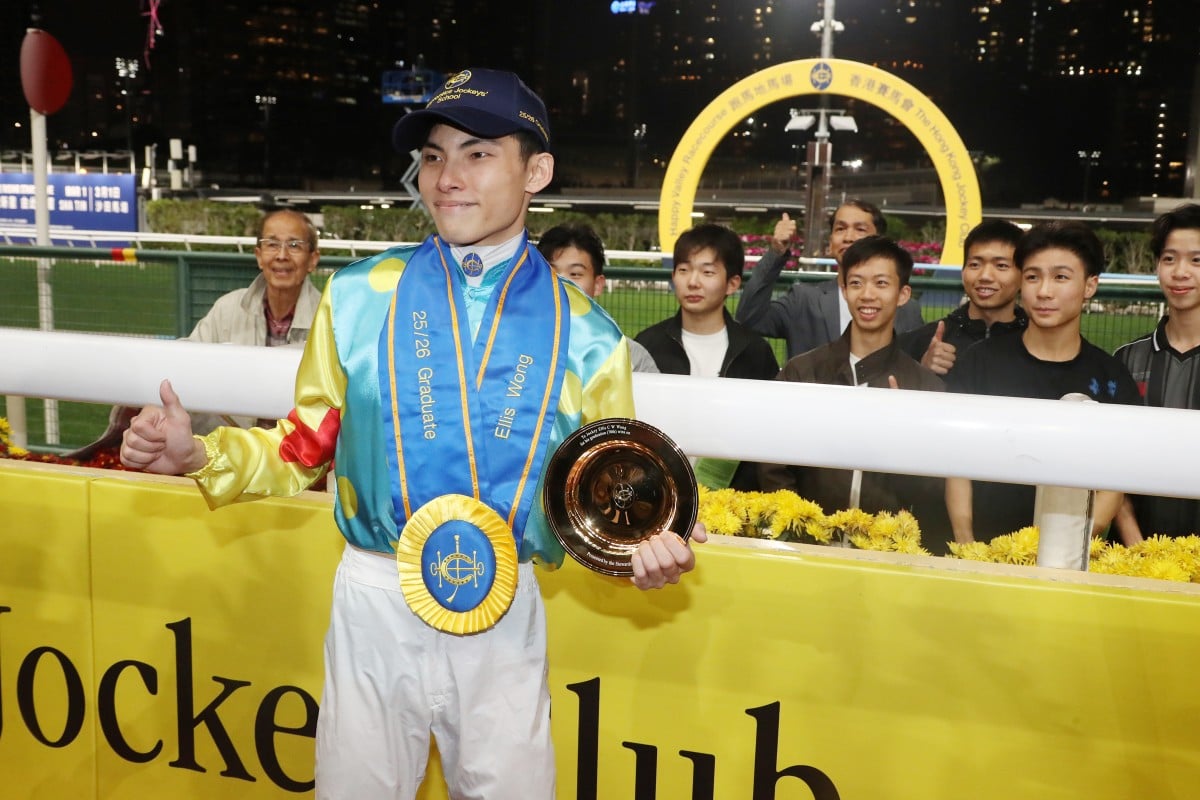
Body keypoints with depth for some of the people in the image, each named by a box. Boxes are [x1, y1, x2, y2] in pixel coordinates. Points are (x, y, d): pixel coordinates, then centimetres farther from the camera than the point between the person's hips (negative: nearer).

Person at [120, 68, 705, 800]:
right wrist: (200, 454, -12)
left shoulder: (583, 337, -2)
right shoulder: (359, 299, -2)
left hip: (506, 612, 0)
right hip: (375, 598, 1)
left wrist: (642, 545, -15)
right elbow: (305, 449, 3)